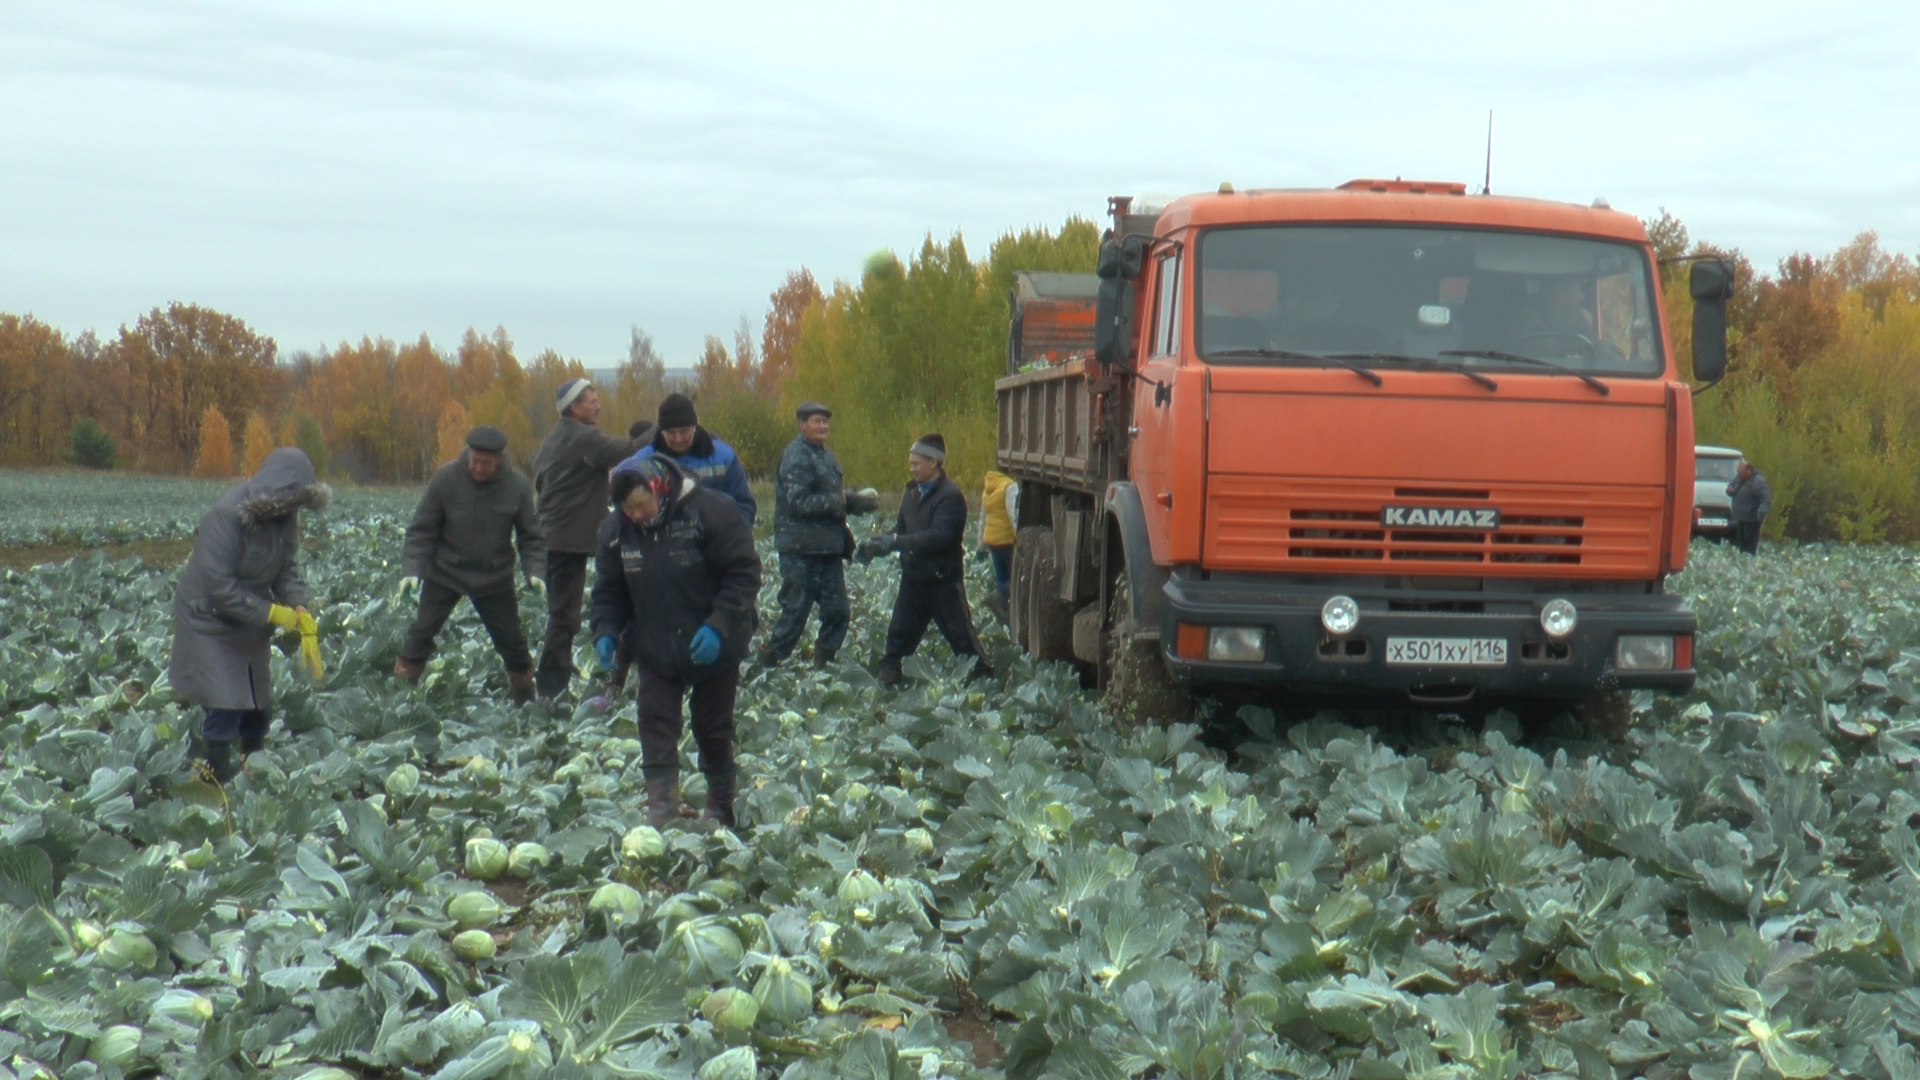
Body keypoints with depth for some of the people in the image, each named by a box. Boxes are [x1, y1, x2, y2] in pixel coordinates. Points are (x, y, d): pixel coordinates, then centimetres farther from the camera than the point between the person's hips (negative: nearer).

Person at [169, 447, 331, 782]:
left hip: (250, 625, 7)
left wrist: (301, 611, -20)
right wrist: (272, 613, -25)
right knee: (225, 710, -11)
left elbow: (287, 570, -2)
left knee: (259, 706, 10)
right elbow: (219, 587, -27)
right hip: (211, 622, -7)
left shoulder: (283, 518, -4)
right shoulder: (227, 516, -27)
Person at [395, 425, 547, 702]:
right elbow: (422, 530, -8)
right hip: (445, 573, -1)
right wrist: (412, 569, -18)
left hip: (494, 578, 1)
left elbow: (532, 536, -2)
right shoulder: (446, 477, -14)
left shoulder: (517, 486, -11)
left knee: (512, 641, 6)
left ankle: (526, 699, 22)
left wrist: (535, 572, -17)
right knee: (421, 634, -5)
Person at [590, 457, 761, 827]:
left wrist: (719, 625, -26)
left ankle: (720, 810, 25)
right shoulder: (615, 530, -5)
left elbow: (745, 572, -17)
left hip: (713, 649, -3)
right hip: (654, 649, 3)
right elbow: (609, 589, 7)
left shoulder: (711, 511, -20)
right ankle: (660, 815, -4)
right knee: (656, 728, -6)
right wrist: (605, 631, -11)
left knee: (713, 730, 10)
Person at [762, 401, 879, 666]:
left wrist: (858, 499, 2)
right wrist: (840, 501, -21)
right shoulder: (796, 456, -12)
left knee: (837, 612, 8)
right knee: (795, 612, -4)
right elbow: (799, 502, -21)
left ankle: (824, 663, 19)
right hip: (801, 548, -8)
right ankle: (767, 662, 7)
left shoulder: (826, 456, 16)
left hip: (828, 547, 8)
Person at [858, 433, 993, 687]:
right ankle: (887, 680, 17)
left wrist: (894, 542, -28)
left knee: (962, 636, 0)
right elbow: (902, 530, 13)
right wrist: (878, 543, -7)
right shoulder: (913, 491, 10)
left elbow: (939, 536, -26)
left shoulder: (950, 496, -16)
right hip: (913, 578, 7)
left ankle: (984, 678, 10)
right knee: (899, 635, 9)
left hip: (943, 581, -7)